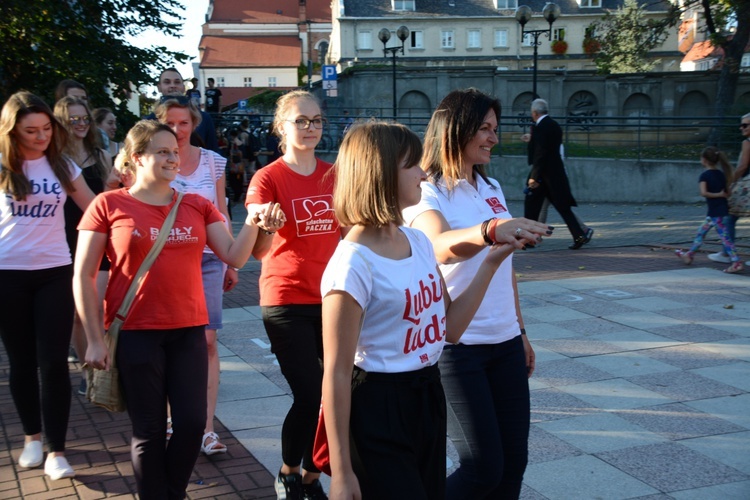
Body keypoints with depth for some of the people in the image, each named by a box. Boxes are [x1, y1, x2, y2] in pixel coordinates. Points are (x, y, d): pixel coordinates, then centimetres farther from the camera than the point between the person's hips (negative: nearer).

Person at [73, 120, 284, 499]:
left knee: (192, 423, 4)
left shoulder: (198, 206, 7)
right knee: (149, 430, 5)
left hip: (188, 332, 3)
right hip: (135, 334, -3)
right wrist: (95, 339, -6)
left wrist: (253, 223, -18)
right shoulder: (109, 205, -3)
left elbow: (235, 257, 1)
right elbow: (83, 276, -2)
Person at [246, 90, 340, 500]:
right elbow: (258, 250, -15)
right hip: (287, 301, -4)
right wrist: (263, 226, -34)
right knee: (309, 397, -7)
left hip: (331, 299, 4)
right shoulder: (268, 179, -7)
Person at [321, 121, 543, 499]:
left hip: (427, 397, 8)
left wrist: (490, 263, 3)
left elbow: (450, 327, 10)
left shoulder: (418, 242, 5)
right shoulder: (353, 264, -19)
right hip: (377, 410, -8)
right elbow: (337, 373, -18)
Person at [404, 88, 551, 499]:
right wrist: (490, 230, -55)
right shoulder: (426, 194, -13)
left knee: (513, 461, 9)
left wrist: (520, 331, 19)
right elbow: (441, 248, -36)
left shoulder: (492, 188, 10)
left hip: (505, 342, 7)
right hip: (455, 345, -7)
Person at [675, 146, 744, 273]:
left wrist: (717, 195, -15)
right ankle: (689, 255, 25)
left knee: (724, 236, -4)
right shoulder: (721, 174, 9)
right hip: (723, 209, 8)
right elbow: (728, 192, 9)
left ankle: (737, 262, -5)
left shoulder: (704, 175, -12)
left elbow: (703, 193, -25)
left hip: (715, 212, -8)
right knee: (701, 232, 15)